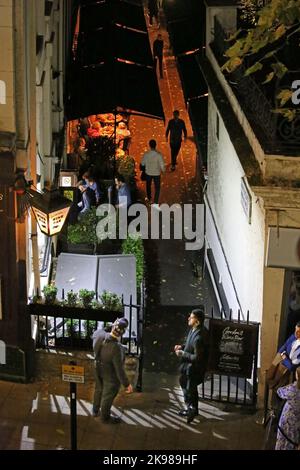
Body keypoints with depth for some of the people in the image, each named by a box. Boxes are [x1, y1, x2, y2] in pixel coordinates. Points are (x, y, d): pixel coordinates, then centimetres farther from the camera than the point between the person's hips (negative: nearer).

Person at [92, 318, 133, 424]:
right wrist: (126, 384, -23)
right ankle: (105, 417, 44)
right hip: (110, 375, -6)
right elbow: (119, 369, -34)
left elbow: (94, 335, 4)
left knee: (99, 390, 31)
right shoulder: (116, 348, -43)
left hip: (99, 370, 6)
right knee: (108, 395, 20)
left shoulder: (100, 335, -25)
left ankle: (95, 411, 55)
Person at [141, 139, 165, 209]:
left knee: (148, 185, 27)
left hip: (148, 173, 2)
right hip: (157, 173, -2)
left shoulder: (146, 154, -19)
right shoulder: (159, 155, -25)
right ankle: (155, 203, 5)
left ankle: (149, 198, 49)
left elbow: (142, 163, -4)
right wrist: (163, 170, 3)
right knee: (157, 188, 11)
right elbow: (162, 165, -19)